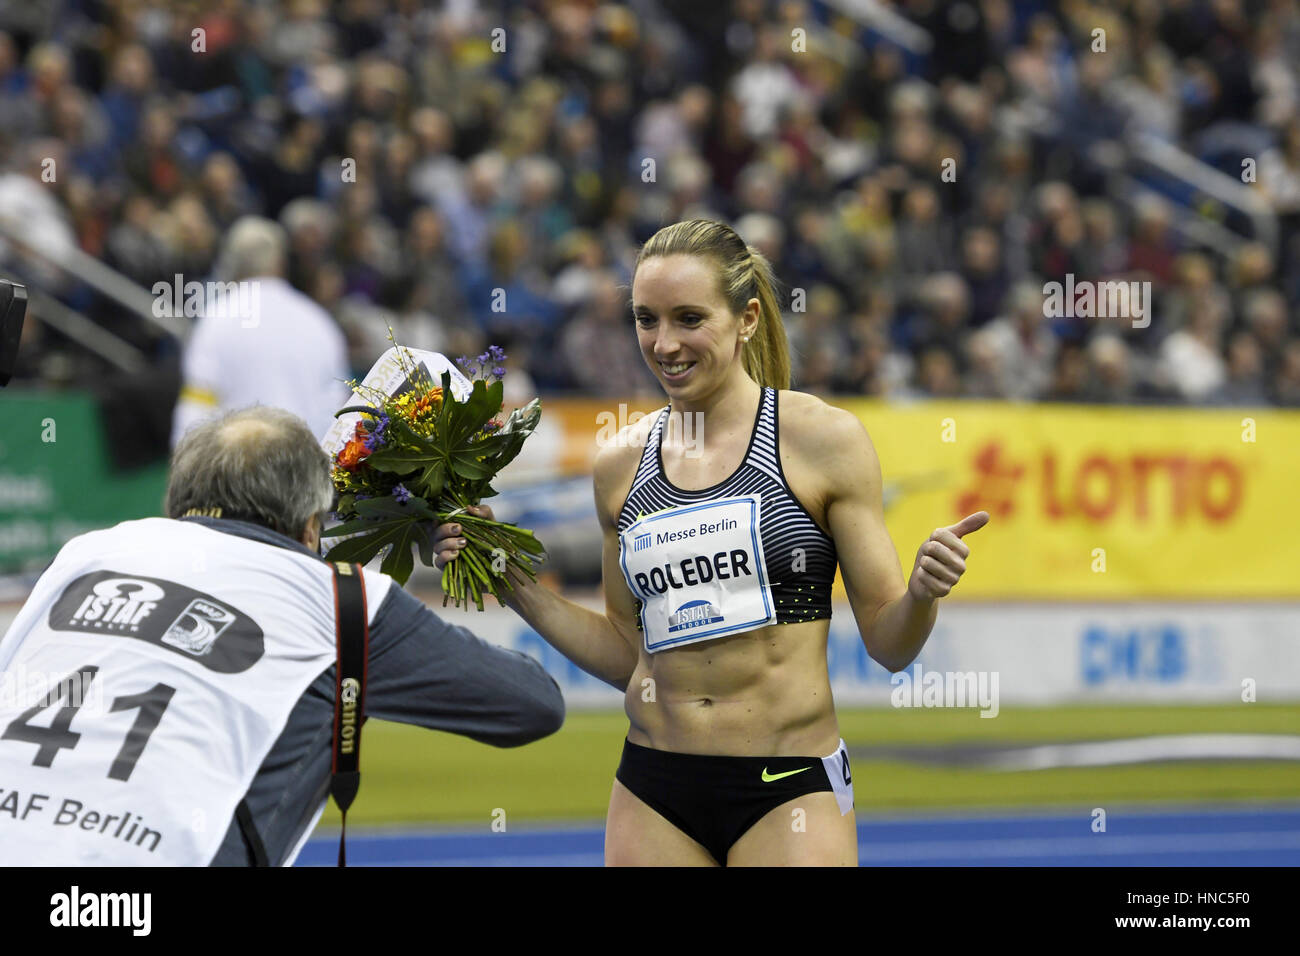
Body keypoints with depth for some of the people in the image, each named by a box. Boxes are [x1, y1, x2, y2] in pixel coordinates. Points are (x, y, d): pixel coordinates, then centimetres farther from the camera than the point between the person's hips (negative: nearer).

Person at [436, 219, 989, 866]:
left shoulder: (822, 437, -4)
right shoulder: (620, 466, 8)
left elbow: (888, 643, -2)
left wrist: (923, 592, -22)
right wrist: (515, 586, 7)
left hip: (789, 789, -3)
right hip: (653, 792, 4)